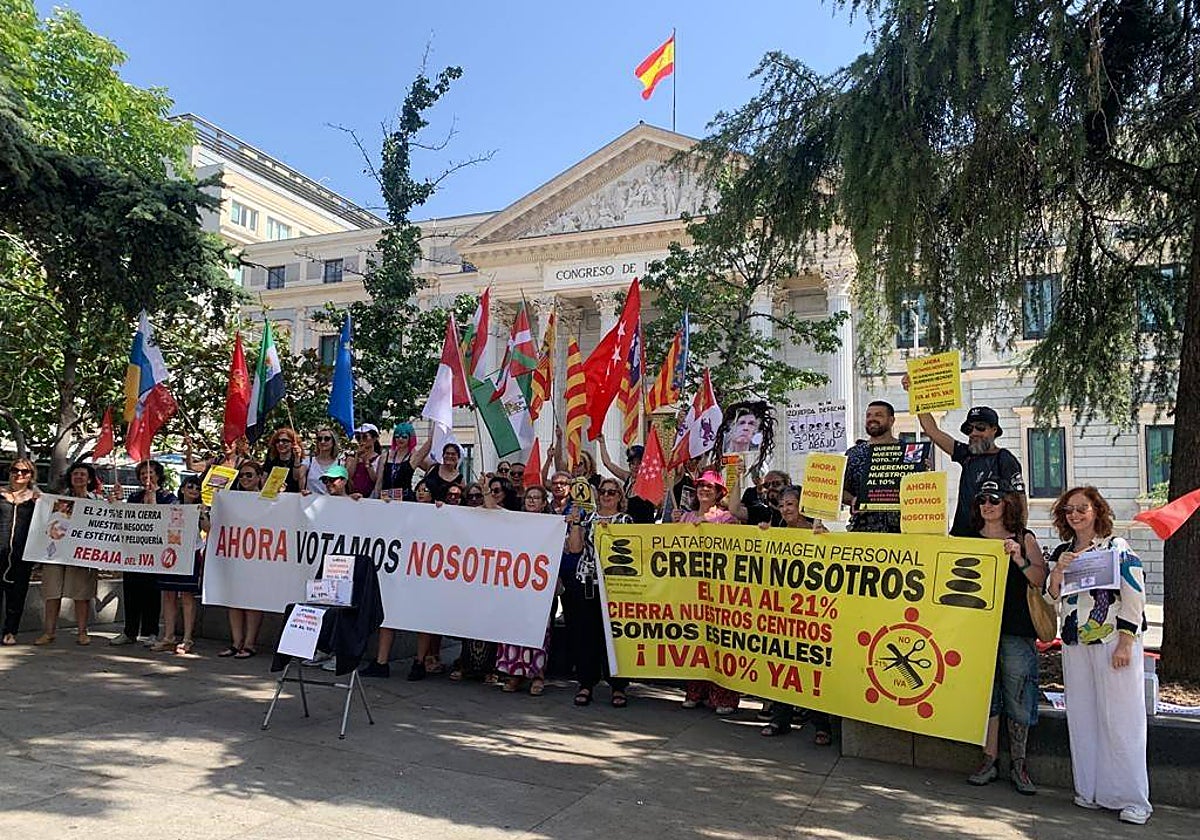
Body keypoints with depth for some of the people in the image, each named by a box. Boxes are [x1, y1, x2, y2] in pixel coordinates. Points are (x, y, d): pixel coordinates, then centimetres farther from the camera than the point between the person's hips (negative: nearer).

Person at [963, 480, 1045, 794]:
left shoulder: (1024, 538, 4)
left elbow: (1041, 580, -3)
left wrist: (1019, 559, -17)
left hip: (1017, 630, -2)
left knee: (1017, 698, 2)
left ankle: (1018, 765, 15)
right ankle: (989, 760, 14)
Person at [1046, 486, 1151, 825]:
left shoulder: (1118, 548, -3)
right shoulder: (1061, 553, 12)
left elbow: (1134, 597, -8)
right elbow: (1051, 600, 9)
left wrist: (1125, 644, -13)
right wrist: (1058, 572, -9)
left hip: (1114, 642, -5)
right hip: (1075, 644, 5)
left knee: (1119, 719, -4)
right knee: (1081, 718, 8)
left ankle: (1132, 799, 5)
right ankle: (1091, 790, 18)